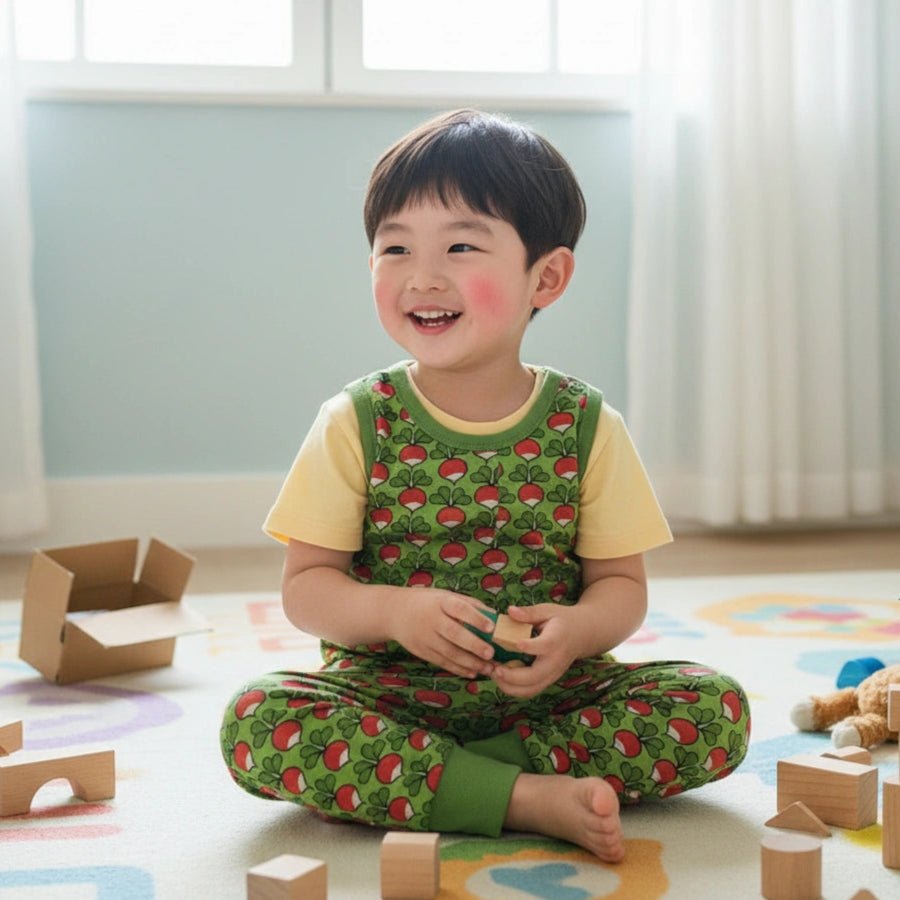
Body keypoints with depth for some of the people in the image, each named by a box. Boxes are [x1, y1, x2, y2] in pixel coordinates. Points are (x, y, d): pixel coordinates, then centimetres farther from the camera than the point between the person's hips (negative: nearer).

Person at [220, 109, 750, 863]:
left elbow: (622, 582, 3)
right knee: (255, 722, -28)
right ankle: (527, 797, -26)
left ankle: (415, 775, -20)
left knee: (717, 710, -20)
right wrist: (394, 611, -23)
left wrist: (578, 629, -20)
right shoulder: (355, 425, -2)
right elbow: (305, 586, -2)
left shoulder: (587, 427, 0)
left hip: (542, 689, 2)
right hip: (390, 690, -1)